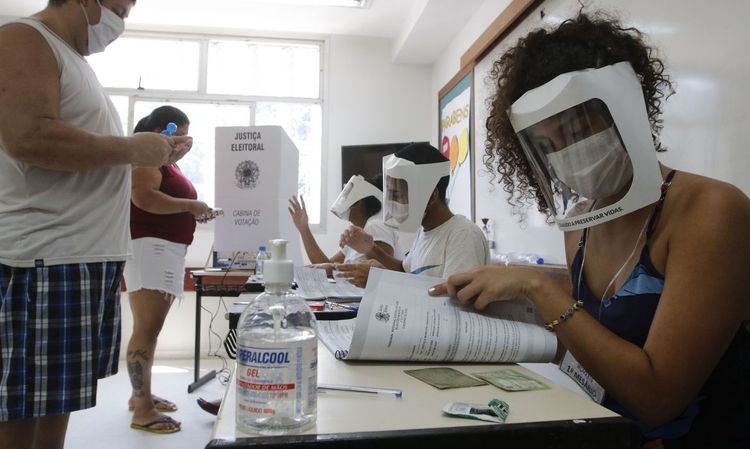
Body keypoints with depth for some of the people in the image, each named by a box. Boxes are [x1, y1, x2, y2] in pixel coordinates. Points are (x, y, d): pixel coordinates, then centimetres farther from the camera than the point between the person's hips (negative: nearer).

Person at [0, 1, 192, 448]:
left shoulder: (73, 58, 23)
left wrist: (153, 155, 12)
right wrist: (134, 149, -13)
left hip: (90, 260, 9)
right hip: (45, 264, -9)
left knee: (56, 407, 16)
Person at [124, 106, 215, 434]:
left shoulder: (167, 162, 21)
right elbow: (143, 198, -22)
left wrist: (194, 212, 11)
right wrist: (191, 205, -15)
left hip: (167, 250, 10)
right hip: (148, 246, -10)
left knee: (151, 328, 13)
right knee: (146, 330, -10)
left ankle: (139, 394, 23)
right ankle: (142, 410, -6)